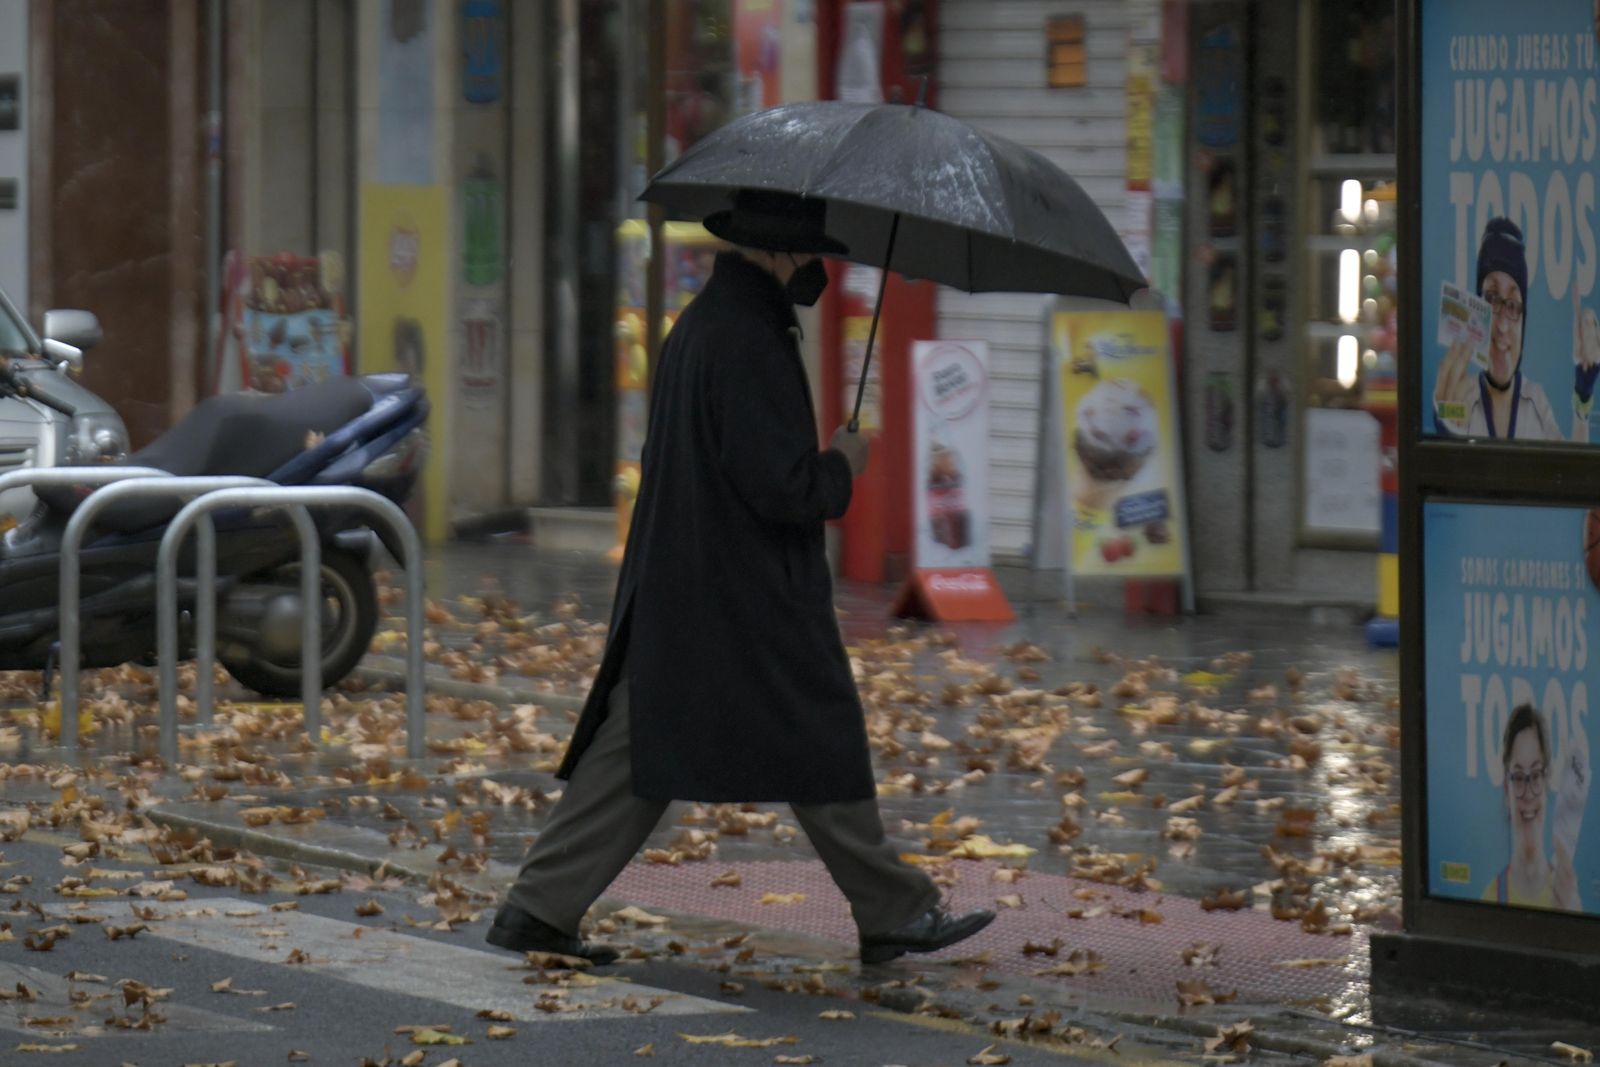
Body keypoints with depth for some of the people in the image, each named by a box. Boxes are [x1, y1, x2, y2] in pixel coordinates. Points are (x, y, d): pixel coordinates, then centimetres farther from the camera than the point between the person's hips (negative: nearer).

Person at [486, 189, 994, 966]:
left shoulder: (696, 326, 12)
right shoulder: (746, 343, -20)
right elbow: (780, 486, -23)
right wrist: (841, 467, -5)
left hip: (671, 598, 9)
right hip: (752, 604, -9)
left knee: (634, 748, 8)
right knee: (824, 752, 2)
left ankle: (540, 907, 3)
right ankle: (894, 916, 12)